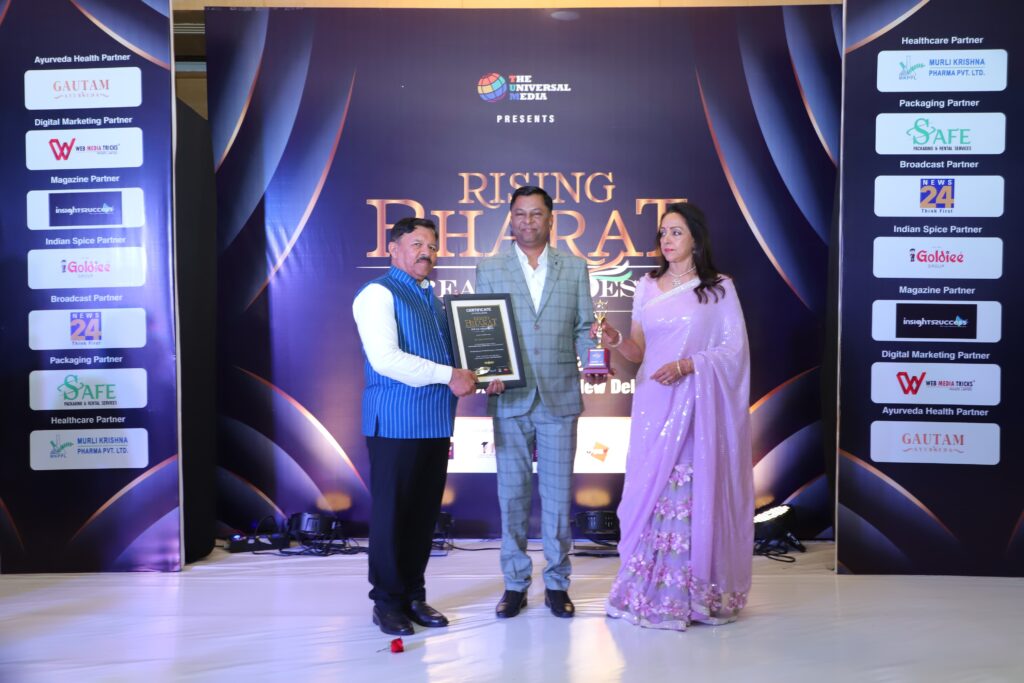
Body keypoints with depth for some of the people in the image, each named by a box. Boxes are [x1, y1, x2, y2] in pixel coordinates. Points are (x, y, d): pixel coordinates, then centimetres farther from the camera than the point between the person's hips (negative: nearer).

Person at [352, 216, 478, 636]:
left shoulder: (433, 298, 18)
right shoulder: (379, 294, -7)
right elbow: (385, 359, -19)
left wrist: (477, 374, 7)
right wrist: (448, 376, -19)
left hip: (435, 423, 7)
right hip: (396, 423, -7)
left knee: (425, 512, 12)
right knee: (391, 512, 2)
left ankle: (413, 595, 25)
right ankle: (387, 601, 16)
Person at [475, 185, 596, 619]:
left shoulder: (575, 268, 9)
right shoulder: (489, 269, 8)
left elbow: (584, 328, 7)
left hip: (559, 397, 0)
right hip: (509, 399, 0)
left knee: (557, 494, 5)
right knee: (512, 494, 7)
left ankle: (557, 584, 19)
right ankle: (515, 583, 20)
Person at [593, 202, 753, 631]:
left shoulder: (719, 288, 1)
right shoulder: (646, 287, 12)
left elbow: (734, 349, -4)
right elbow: (639, 351, 11)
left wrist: (688, 364, -17)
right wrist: (615, 340, -10)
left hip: (697, 405, -3)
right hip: (654, 403, 4)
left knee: (692, 491, -4)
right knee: (651, 490, 3)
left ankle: (692, 593, 7)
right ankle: (648, 591, 13)